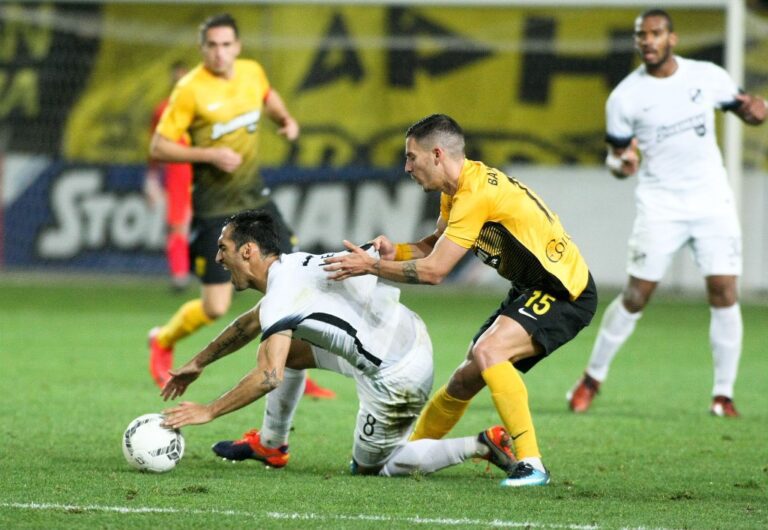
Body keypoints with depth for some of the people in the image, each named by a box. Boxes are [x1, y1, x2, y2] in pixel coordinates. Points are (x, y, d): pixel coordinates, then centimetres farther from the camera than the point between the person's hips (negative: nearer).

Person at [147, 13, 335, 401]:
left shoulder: (252, 73, 1)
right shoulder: (190, 90, -16)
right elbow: (158, 148, -15)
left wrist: (285, 119, 7)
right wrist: (210, 155, -24)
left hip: (254, 198, 5)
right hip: (214, 207, -5)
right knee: (216, 307, -5)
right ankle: (163, 342, 25)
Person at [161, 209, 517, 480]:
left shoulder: (282, 295, -20)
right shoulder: (292, 268, 9)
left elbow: (269, 378, -28)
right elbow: (250, 324, 28)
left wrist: (209, 412, -20)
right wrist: (198, 363, 35)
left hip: (396, 377, -9)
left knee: (369, 467, 10)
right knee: (282, 350, 16)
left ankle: (481, 446, 2)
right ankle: (270, 446, 31)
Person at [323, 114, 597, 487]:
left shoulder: (475, 193, -24)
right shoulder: (458, 189, 6)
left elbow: (434, 271, -24)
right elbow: (435, 246, 15)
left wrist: (371, 266, -15)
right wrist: (395, 252, -5)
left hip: (565, 292, -10)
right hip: (531, 288, 10)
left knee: (487, 351, -31)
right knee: (466, 379, 15)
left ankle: (531, 464, -30)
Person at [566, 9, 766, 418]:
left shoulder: (708, 76, 1)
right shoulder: (624, 98, -4)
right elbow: (618, 154, 3)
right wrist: (621, 163, -22)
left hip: (712, 200, 2)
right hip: (660, 206, -1)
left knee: (724, 292, -8)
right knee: (635, 296, -5)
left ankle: (723, 395, 1)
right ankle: (593, 377, 14)